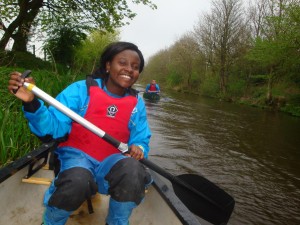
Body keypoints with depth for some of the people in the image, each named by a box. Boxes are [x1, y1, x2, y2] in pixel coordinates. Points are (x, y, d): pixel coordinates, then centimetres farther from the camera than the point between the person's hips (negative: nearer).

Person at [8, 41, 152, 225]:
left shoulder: (137, 103, 2)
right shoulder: (81, 89, -8)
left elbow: (141, 140, 5)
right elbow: (53, 126, -13)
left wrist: (139, 148, -19)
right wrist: (32, 103, -31)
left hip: (112, 160, 3)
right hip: (77, 153, -2)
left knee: (132, 170, -31)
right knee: (78, 180, -36)